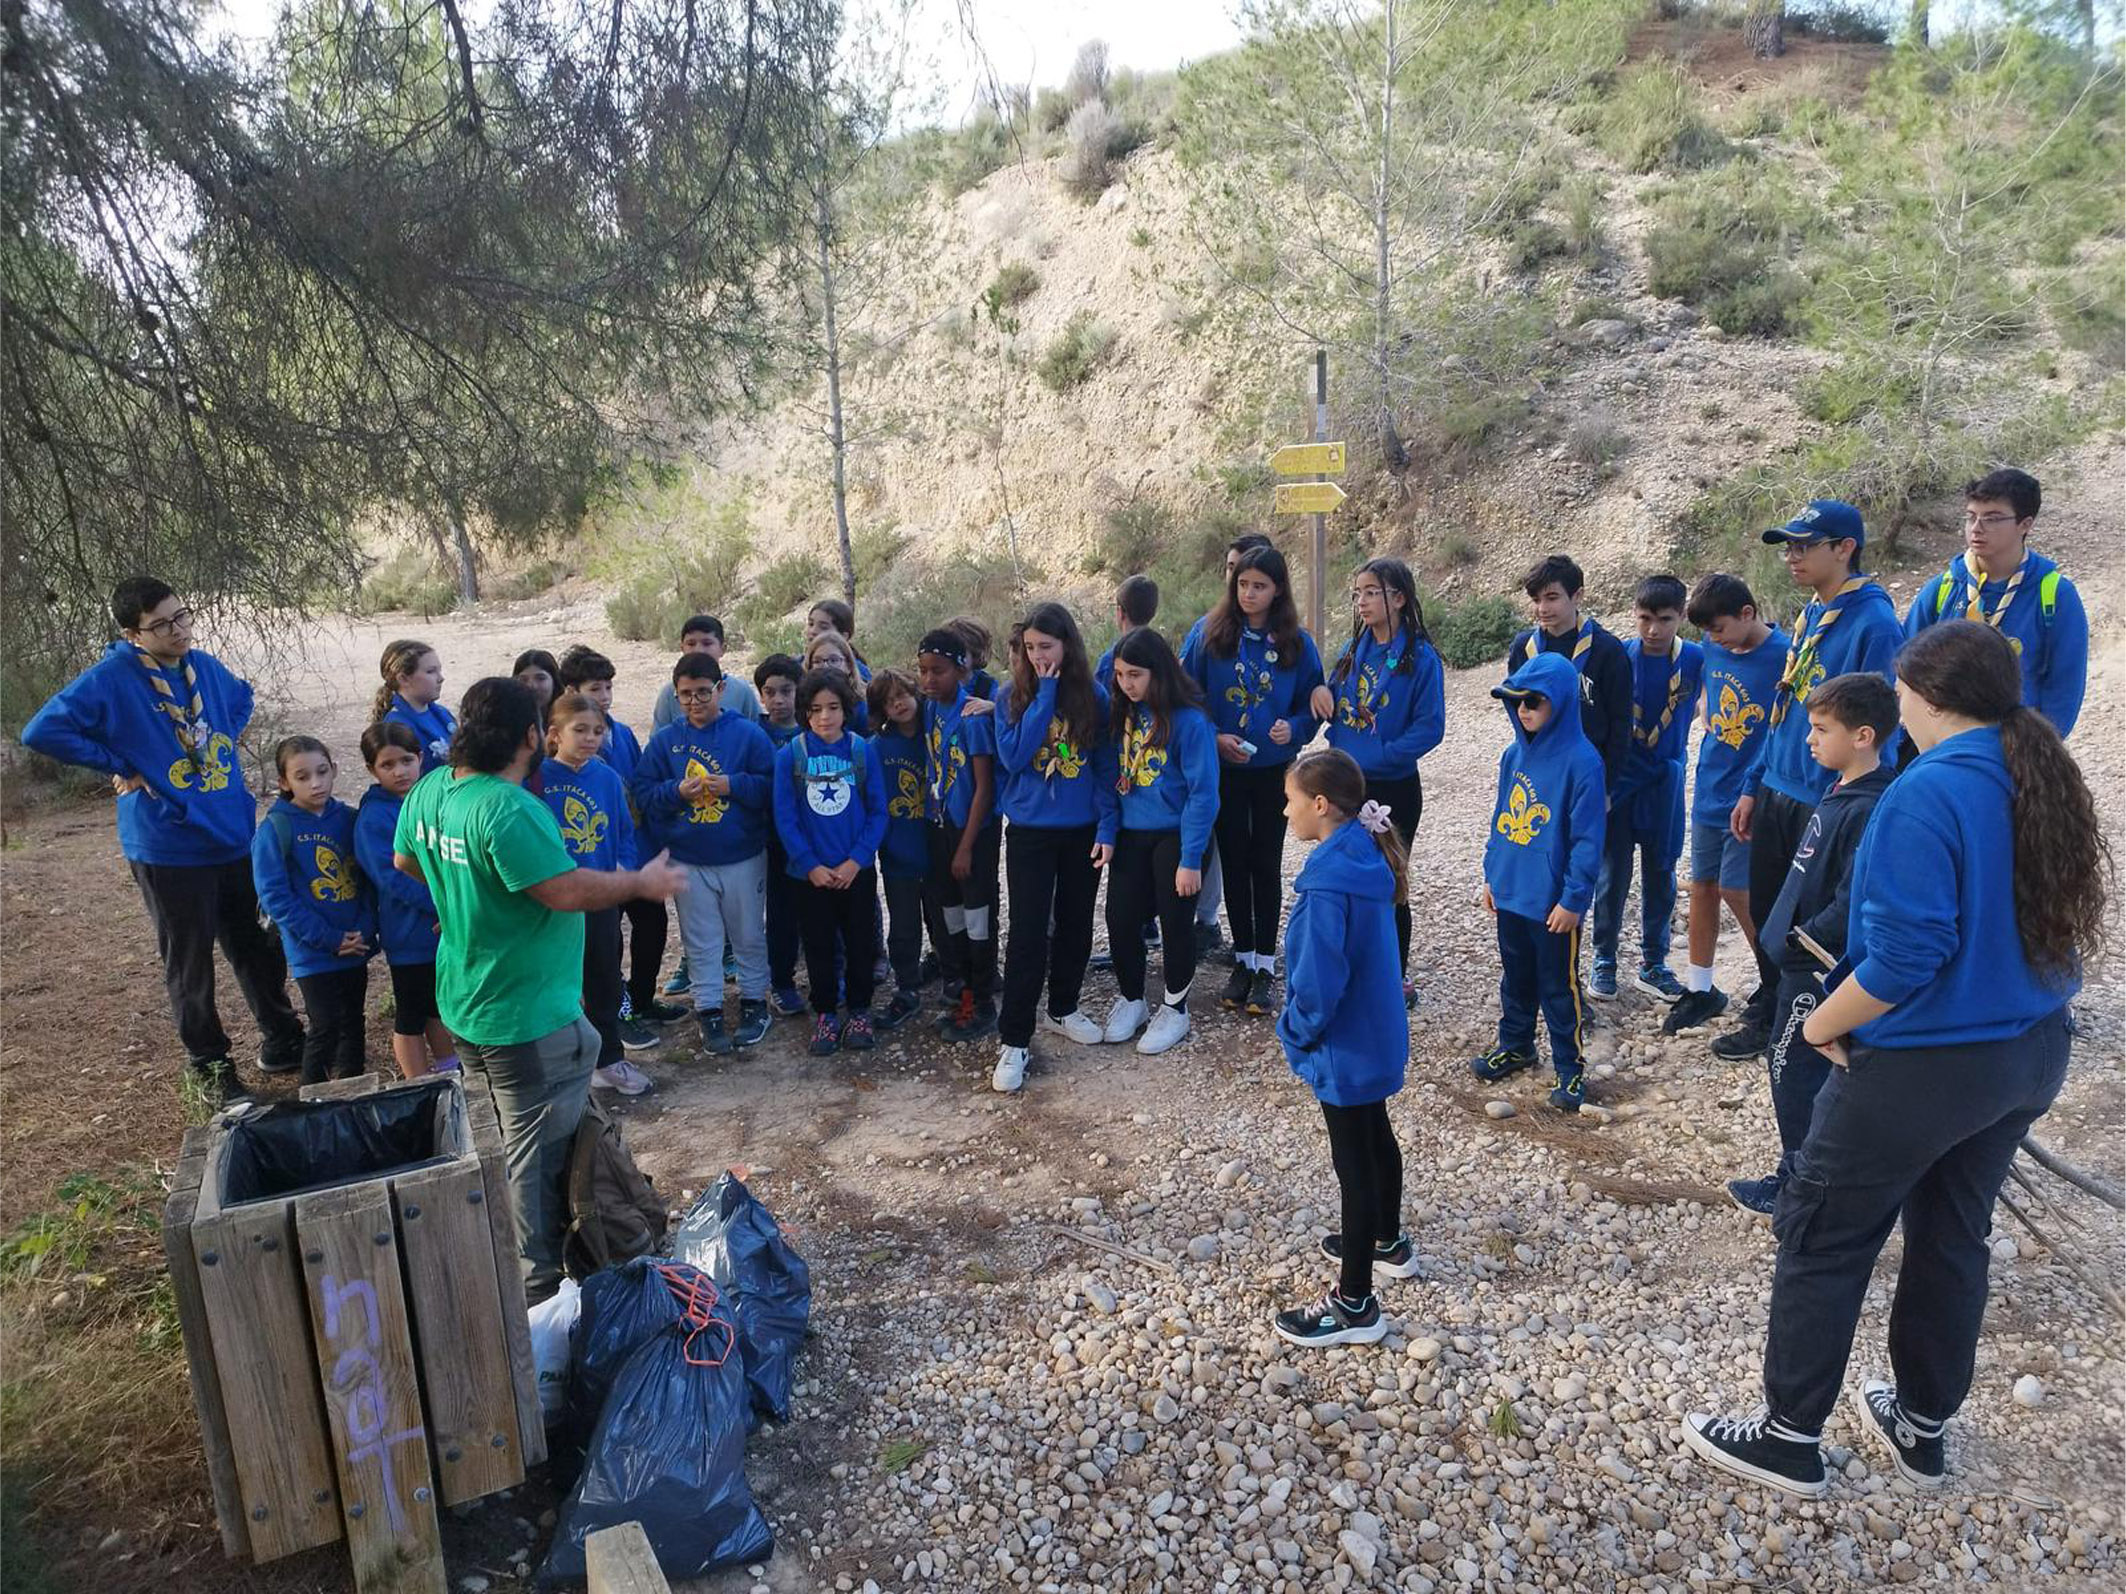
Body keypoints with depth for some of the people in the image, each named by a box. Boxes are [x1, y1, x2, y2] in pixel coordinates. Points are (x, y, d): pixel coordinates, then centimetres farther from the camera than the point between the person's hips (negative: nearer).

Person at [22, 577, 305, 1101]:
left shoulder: (205, 665, 4)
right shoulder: (110, 679, -14)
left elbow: (241, 697, 26)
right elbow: (42, 731, -18)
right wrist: (118, 766, -14)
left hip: (235, 836, 5)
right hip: (168, 848, -5)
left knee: (257, 947, 17)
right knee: (190, 964, 8)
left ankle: (282, 1036, 34)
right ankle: (209, 1066, 23)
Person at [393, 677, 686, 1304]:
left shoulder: (429, 791, -1)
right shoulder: (510, 811, -30)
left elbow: (405, 860, 15)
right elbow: (569, 891, -30)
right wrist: (644, 882, -15)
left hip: (466, 1005, 10)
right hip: (528, 1020, -10)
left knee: (507, 1139, 27)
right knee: (538, 1154, 6)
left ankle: (505, 1262, 44)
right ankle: (537, 1287, 19)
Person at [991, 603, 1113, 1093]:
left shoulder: (1093, 696, -1)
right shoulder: (1012, 698, -4)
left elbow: (1106, 763, 4)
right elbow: (1013, 756, -18)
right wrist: (1045, 694, -18)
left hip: (1083, 830, 2)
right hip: (1030, 832, -2)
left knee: (1075, 924, 15)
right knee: (1028, 934, -3)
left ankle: (1062, 1009, 35)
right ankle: (1014, 1041, 3)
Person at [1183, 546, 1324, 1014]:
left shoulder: (1297, 644, -3)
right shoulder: (1210, 636, -5)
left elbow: (1312, 705, 3)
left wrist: (1293, 729, -17)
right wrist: (1213, 737, -15)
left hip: (1274, 771, 0)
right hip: (1223, 770, 1)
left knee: (1266, 865, 6)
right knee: (1234, 862, 9)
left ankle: (1265, 966, 15)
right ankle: (1243, 959, 22)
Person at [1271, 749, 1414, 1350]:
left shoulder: (1329, 882, -30)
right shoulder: (1366, 857, -1)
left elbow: (1319, 978, -28)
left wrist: (1295, 1031, -10)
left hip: (1344, 1048, -9)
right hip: (1376, 1036, 9)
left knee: (1354, 1163, 2)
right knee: (1376, 1138, 26)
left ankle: (1355, 1306, 15)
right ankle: (1388, 1243, 48)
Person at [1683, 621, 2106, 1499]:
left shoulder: (1927, 794, -24)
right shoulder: (2047, 783, 2)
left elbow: (1904, 958, -27)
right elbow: (2049, 923, 11)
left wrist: (1821, 1025, -12)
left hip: (1924, 1062, -8)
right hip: (2031, 1054, 8)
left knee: (1823, 1236, 8)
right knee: (1954, 1233, 21)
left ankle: (1790, 1436, 20)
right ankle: (1921, 1425, 37)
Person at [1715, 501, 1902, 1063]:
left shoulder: (1873, 623, -17)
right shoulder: (1809, 616, 9)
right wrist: (1753, 786, 14)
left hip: (1826, 804, -8)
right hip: (1776, 794, 8)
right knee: (1766, 910, 18)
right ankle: (1768, 1012, 35)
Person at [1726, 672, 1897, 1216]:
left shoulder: (1868, 810, -24)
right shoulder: (1841, 794, 7)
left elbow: (1853, 905, -27)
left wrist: (1798, 941, -18)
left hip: (1821, 967, -10)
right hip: (1808, 960, 10)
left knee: (1793, 1071, 2)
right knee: (1788, 1064, 20)